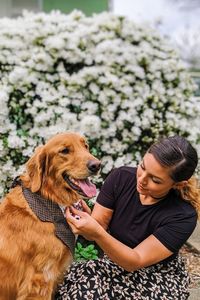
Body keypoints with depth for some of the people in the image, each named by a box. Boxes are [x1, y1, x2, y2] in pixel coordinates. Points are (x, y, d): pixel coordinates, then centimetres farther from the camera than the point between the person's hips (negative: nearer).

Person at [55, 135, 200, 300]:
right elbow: (98, 227, -10)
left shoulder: (183, 216, -25)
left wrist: (97, 233, -42)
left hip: (158, 280, -4)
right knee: (75, 285, -26)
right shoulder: (121, 177, -13)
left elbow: (135, 261, -26)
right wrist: (83, 217, -34)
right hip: (116, 262, 4)